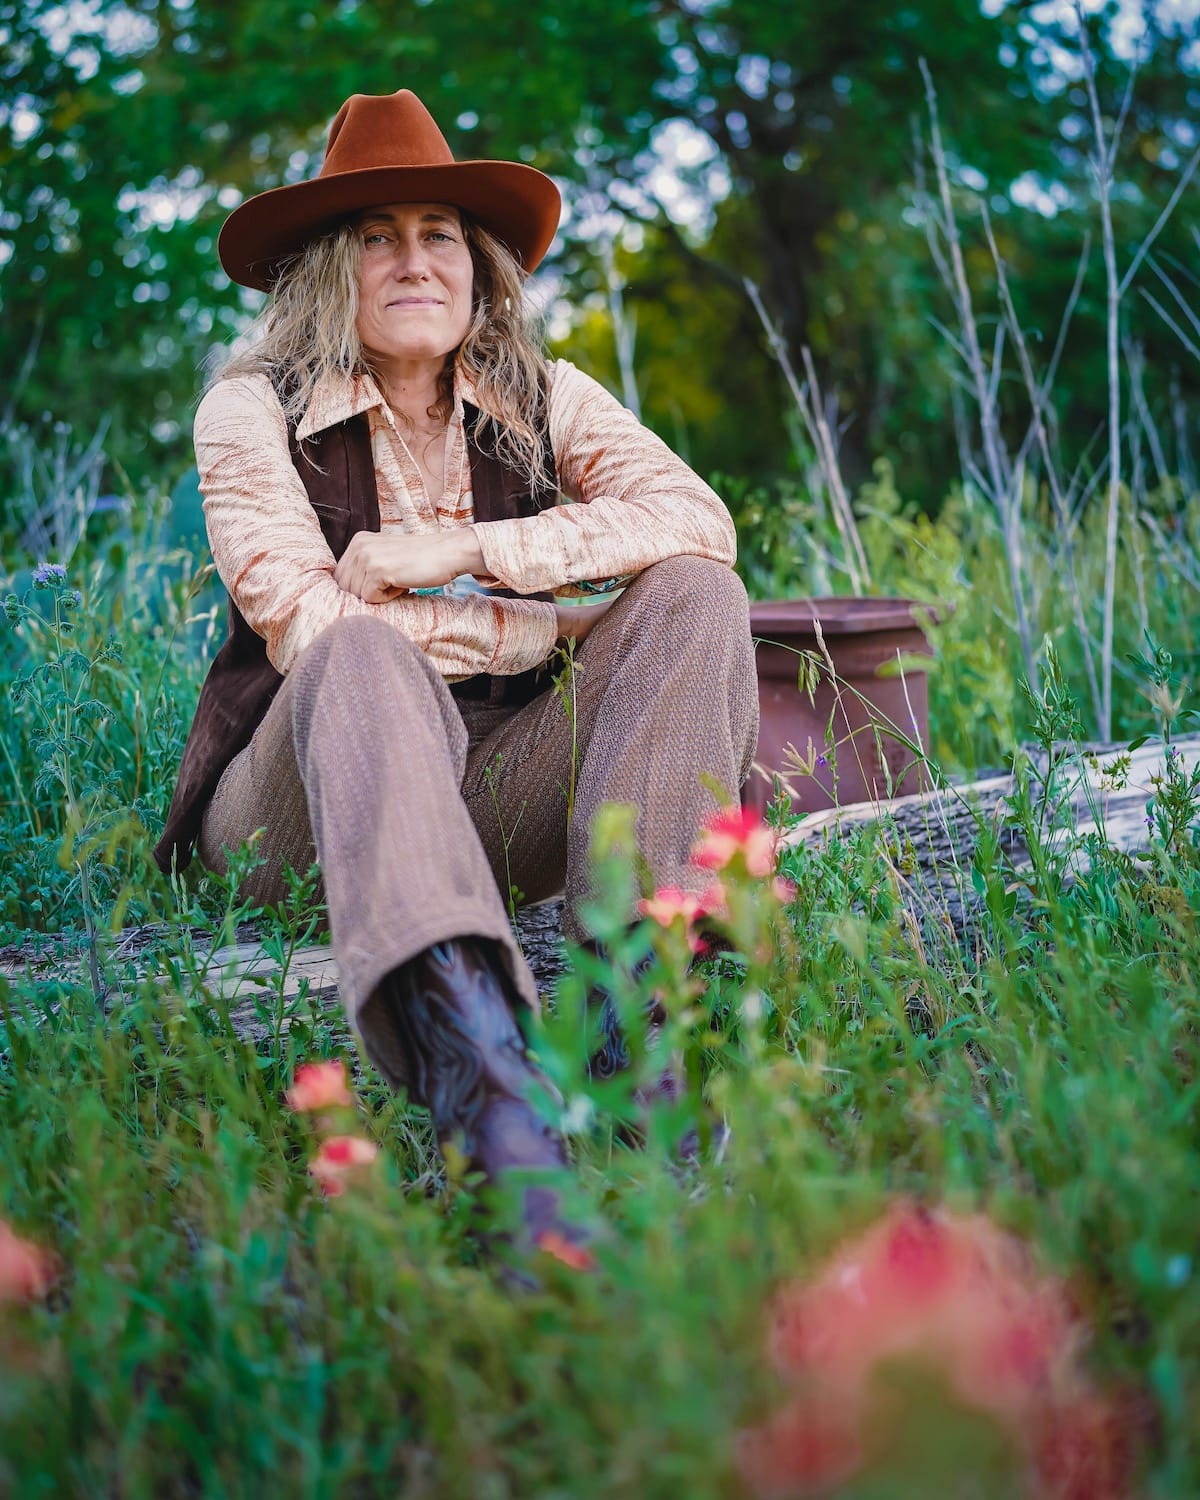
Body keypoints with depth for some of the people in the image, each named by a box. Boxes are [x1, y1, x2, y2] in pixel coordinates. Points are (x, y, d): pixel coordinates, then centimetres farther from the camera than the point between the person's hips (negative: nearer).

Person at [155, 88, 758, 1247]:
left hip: (496, 796, 3)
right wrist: (553, 619, -9)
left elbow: (697, 519, -9)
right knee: (363, 653, -35)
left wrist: (459, 550, -17)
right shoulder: (254, 408, 1)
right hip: (307, 808, -3)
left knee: (694, 595, -17)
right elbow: (305, 620, -14)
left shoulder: (540, 400, 9)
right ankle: (469, 1064, -59)